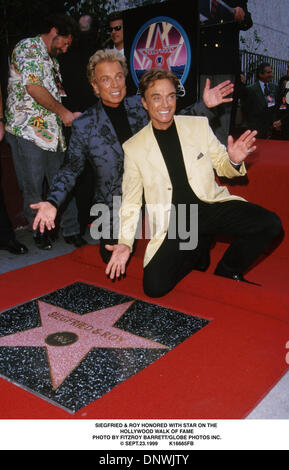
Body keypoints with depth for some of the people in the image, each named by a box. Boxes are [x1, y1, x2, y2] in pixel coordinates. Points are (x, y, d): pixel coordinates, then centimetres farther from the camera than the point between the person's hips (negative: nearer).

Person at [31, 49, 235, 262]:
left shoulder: (140, 105, -2)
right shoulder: (84, 126, -8)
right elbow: (72, 168, -2)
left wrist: (204, 105, -5)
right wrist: (53, 202, -16)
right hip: (115, 207, -1)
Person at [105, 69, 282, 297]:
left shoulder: (199, 125, 5)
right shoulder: (133, 147, 2)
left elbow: (221, 167, 13)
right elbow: (131, 201, 6)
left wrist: (234, 161, -12)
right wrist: (125, 243, -6)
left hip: (210, 204, 1)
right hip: (173, 222, -1)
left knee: (270, 224, -23)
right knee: (155, 287, -20)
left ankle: (227, 271, 6)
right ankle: (197, 252, 13)